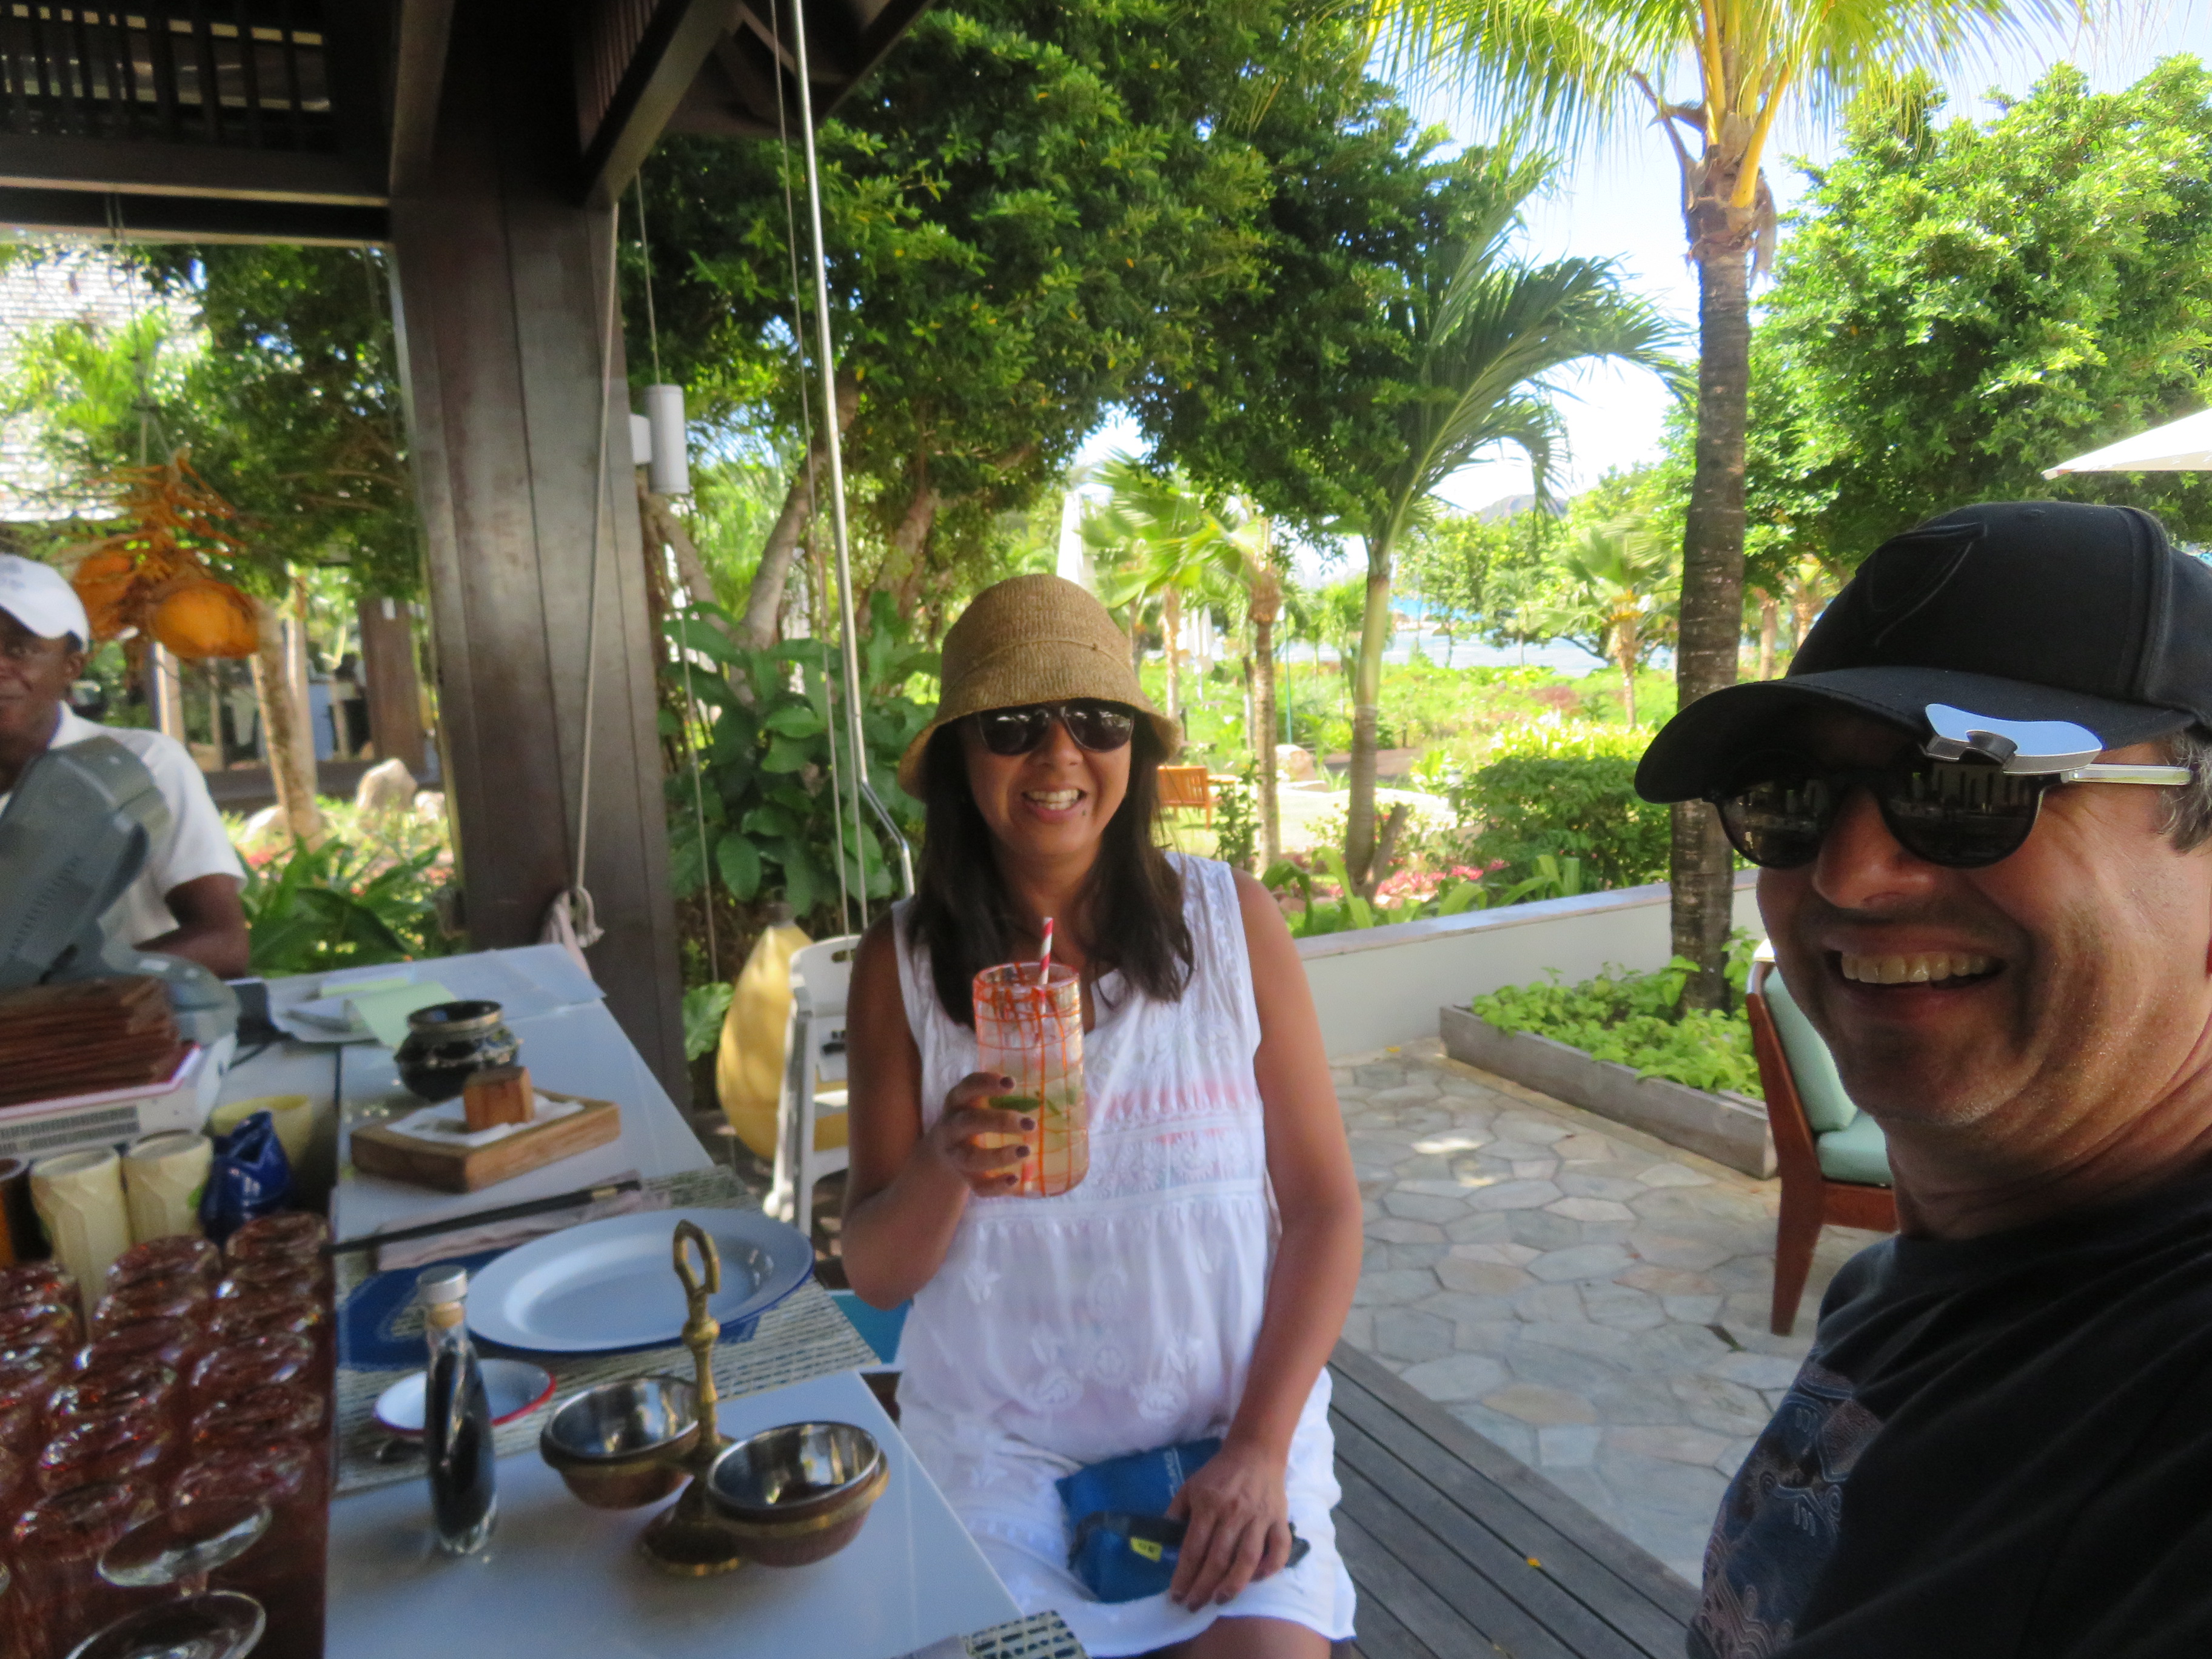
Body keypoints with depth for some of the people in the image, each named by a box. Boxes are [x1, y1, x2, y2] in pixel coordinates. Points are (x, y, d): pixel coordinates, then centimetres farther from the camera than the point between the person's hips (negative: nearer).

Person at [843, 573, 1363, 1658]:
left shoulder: (1231, 920, -7)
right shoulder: (902, 962, -5)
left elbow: (1324, 1208, -2)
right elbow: (876, 1275, -2)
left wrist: (1261, 1446, -10)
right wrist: (943, 1171, -23)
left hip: (1228, 1423, 0)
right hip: (996, 1447, 1)